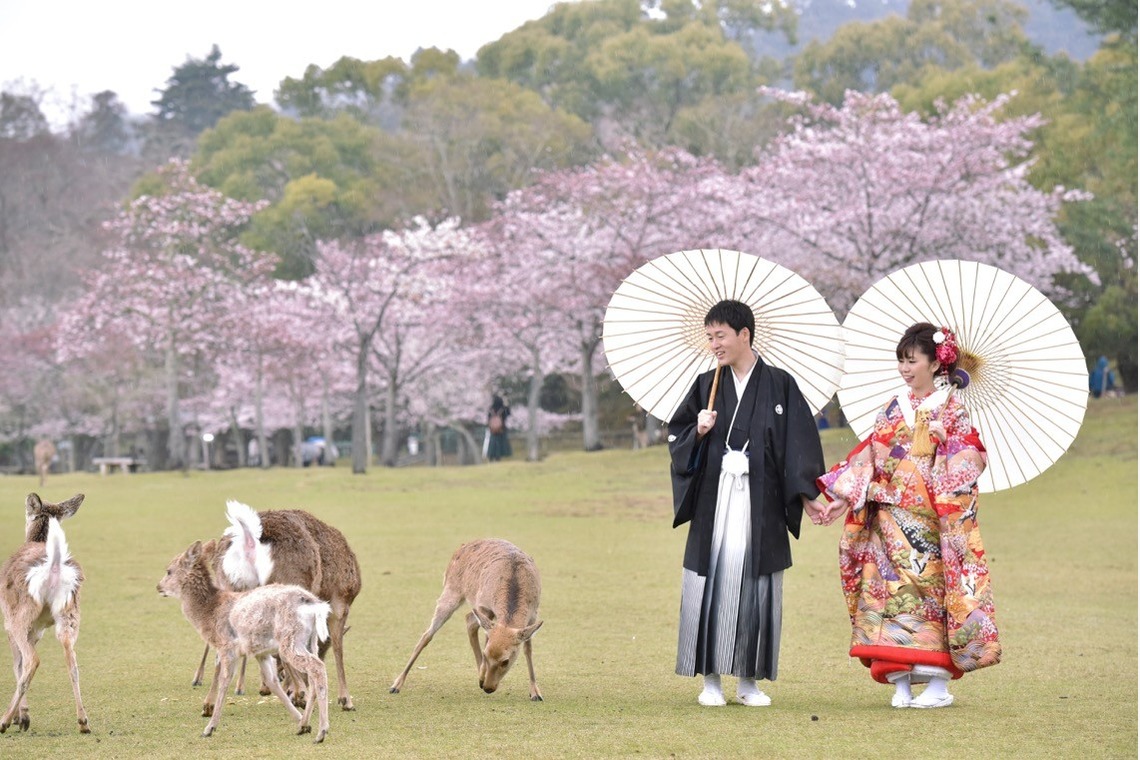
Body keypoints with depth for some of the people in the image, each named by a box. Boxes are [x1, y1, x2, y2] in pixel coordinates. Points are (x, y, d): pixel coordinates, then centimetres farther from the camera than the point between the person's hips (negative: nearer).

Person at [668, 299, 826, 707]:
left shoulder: (779, 386, 2)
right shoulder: (706, 386, 9)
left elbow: (801, 443, -1)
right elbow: (677, 438, 12)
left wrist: (807, 494, -10)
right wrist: (699, 432, -9)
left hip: (760, 502, -2)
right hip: (714, 501, 2)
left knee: (754, 586, 0)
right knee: (711, 583, -2)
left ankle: (749, 681, 8)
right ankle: (710, 679, 5)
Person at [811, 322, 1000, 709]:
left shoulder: (951, 409, 0)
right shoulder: (894, 410, 14)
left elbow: (966, 461, -8)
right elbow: (867, 460, 13)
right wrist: (837, 496, 5)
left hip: (931, 522, -4)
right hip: (891, 521, 4)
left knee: (931, 591, -5)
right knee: (893, 592, -3)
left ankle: (938, 683, 1)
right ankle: (901, 684, 0)